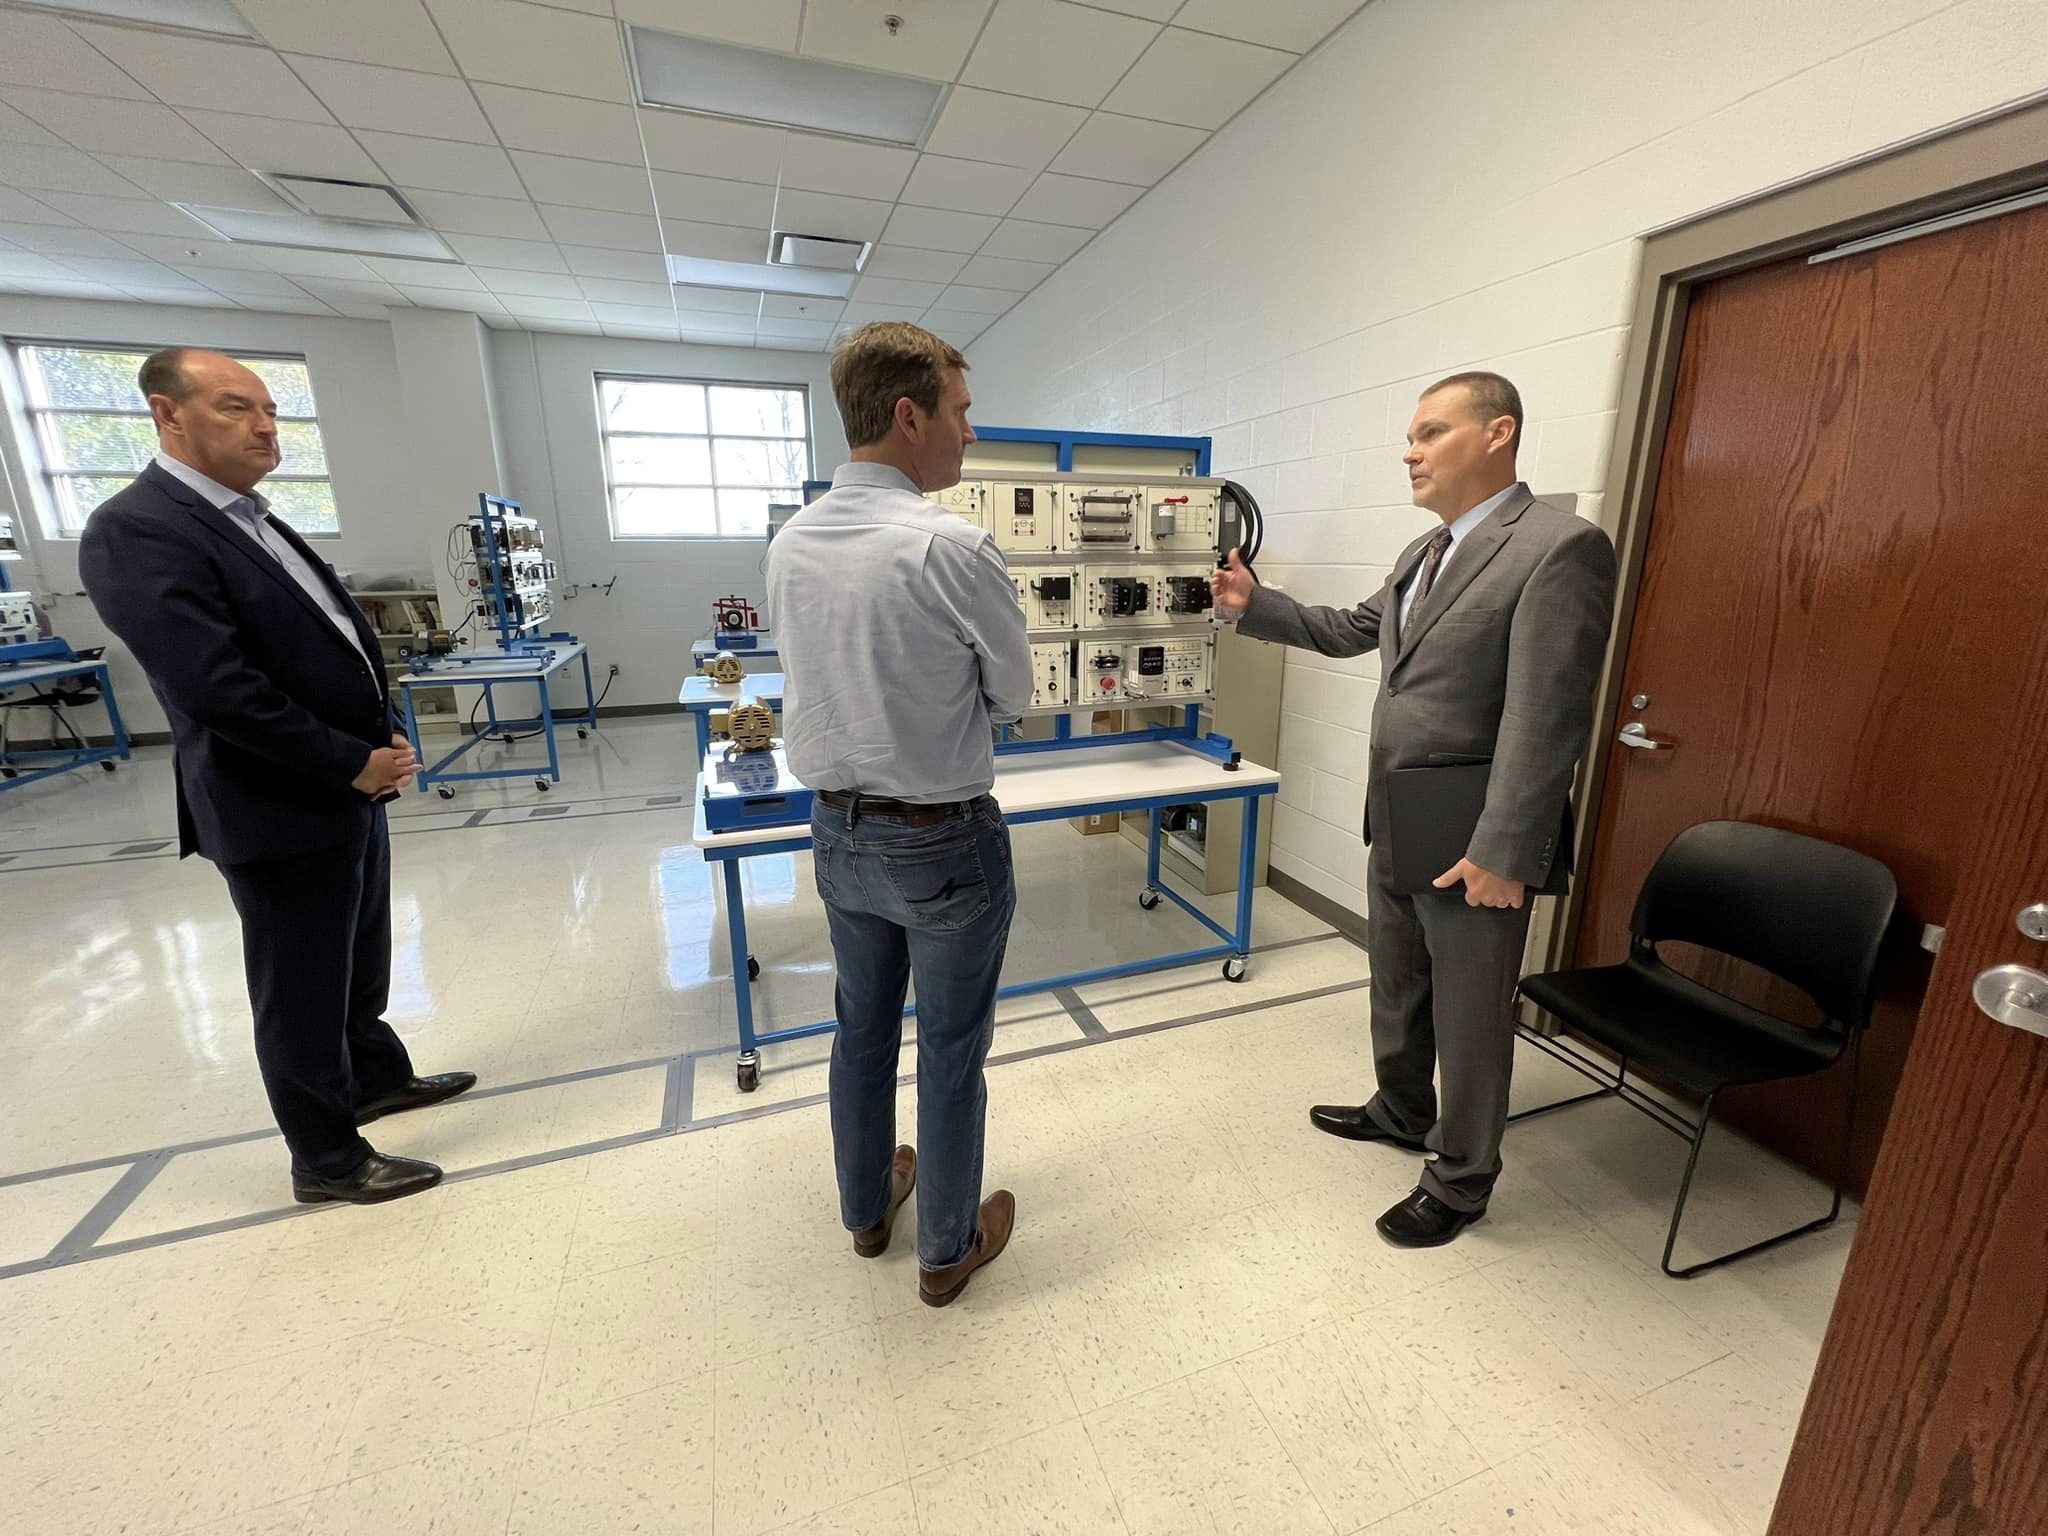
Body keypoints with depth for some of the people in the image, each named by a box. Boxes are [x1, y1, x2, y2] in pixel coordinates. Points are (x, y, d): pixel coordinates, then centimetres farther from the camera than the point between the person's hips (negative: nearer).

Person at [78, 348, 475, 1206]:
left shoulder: (249, 521, 12)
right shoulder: (136, 532, -16)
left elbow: (337, 642, 14)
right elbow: (219, 691, -23)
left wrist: (383, 741, -1)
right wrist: (355, 762, -17)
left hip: (348, 793, 9)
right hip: (282, 813, -8)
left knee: (359, 966, 24)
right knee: (302, 997, 7)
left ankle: (376, 1079, 44)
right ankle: (327, 1160, 25)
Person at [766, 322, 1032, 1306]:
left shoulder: (790, 543, 0)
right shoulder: (952, 547, -21)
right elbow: (1013, 695, -9)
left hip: (838, 829, 7)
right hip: (942, 841, -6)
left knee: (861, 1029, 23)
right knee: (951, 1050, 13)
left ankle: (866, 1207, 46)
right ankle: (948, 1249, 35)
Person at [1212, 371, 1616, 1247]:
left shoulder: (1561, 547, -17)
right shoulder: (1424, 552, 11)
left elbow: (1547, 720, -22)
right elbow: (1350, 631, 21)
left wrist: (1502, 852, -22)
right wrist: (1254, 605, 11)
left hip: (1470, 846, -8)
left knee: (1469, 1022, 11)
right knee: (1397, 992, 25)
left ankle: (1459, 1182, 33)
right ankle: (1402, 1112, 49)